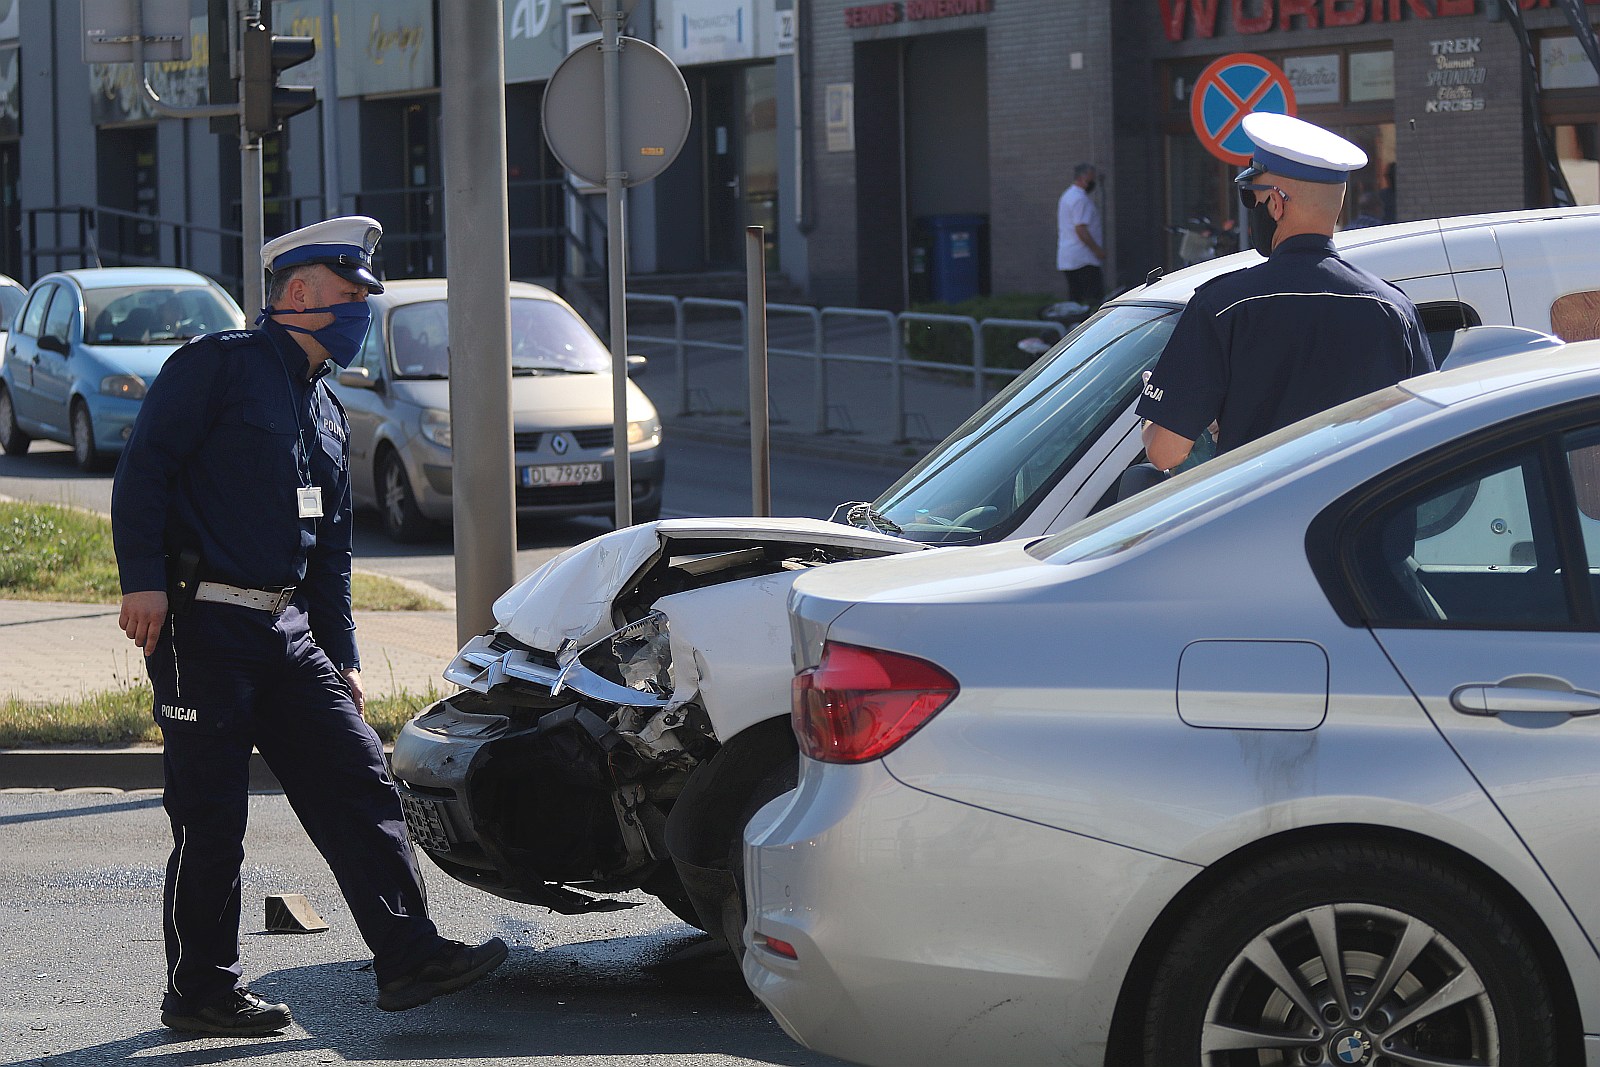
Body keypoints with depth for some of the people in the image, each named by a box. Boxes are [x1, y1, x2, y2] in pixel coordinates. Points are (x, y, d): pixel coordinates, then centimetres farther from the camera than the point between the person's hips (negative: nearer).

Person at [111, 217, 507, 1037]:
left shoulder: (327, 415, 22)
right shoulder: (218, 366, -3)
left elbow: (331, 552, 25)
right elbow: (144, 467, -11)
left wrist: (342, 658, 21)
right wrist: (143, 577, -21)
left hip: (286, 630, 8)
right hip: (201, 625, -8)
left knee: (358, 782, -1)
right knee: (211, 816, -3)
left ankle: (407, 955, -2)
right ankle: (200, 992, 6)